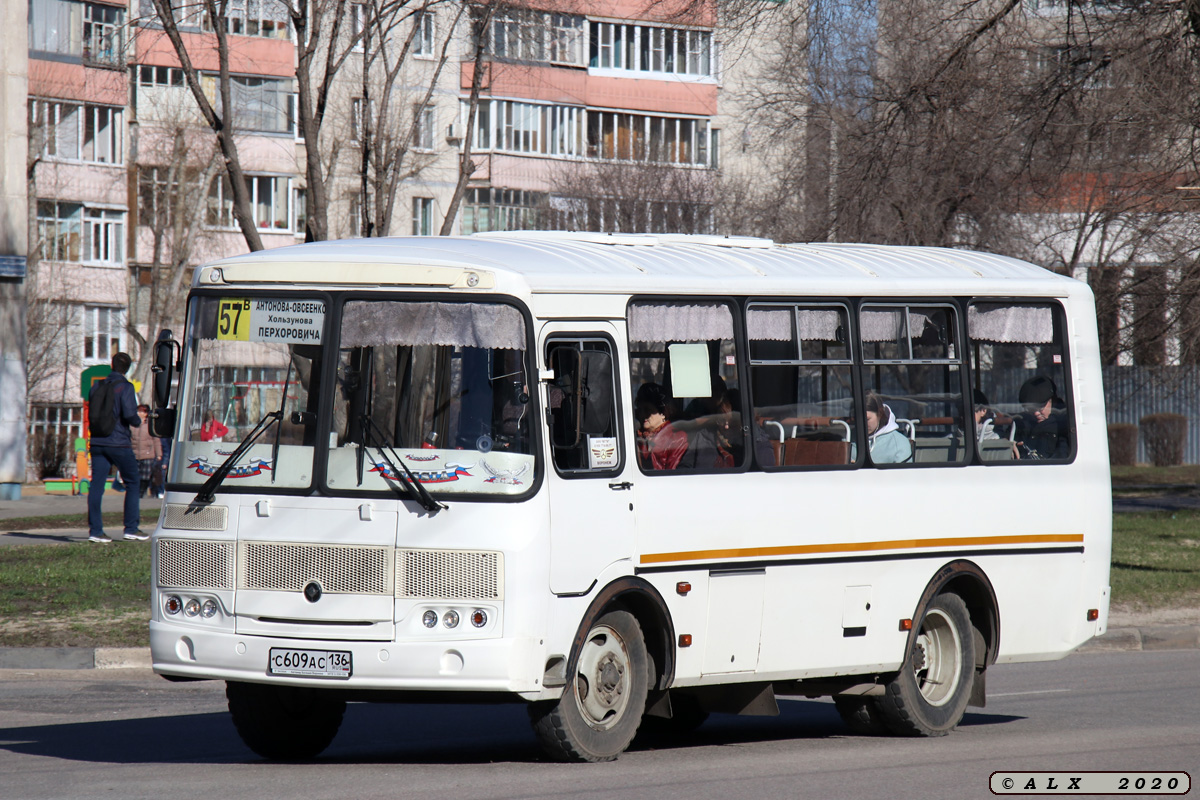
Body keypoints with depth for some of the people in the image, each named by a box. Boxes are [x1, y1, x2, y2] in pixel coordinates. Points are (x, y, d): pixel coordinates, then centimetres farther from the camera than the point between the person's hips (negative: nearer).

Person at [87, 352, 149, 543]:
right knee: (132, 483, 8)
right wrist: (138, 422, 3)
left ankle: (95, 530, -3)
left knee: (96, 485, 2)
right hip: (119, 443, -5)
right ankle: (131, 528, 5)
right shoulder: (125, 387, -8)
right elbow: (129, 413, -18)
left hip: (97, 442, 5)